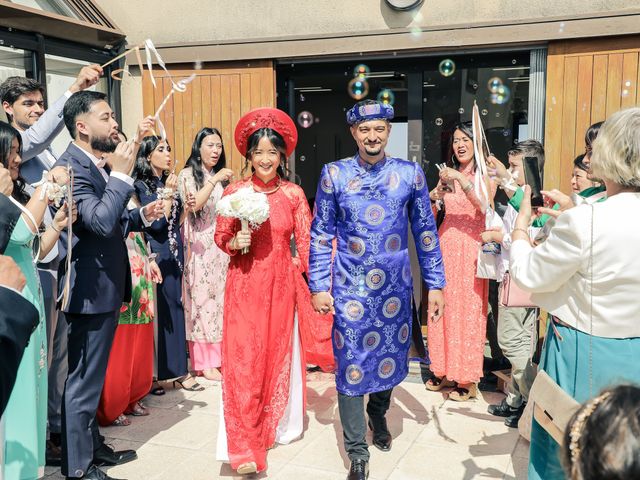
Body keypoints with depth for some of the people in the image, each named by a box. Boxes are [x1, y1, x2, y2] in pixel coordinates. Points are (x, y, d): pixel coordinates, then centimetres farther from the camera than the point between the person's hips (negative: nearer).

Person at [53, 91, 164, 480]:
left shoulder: (96, 164, 10)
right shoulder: (71, 167, -19)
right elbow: (100, 221, -31)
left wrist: (142, 216, 4)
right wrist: (121, 173, -25)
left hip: (105, 286, 10)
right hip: (92, 289, -10)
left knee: (91, 375, 20)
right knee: (83, 379, 2)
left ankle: (92, 446, 36)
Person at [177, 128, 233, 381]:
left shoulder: (221, 176, 15)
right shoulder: (187, 174, 0)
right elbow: (193, 204, -15)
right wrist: (214, 179, -19)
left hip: (221, 246, 5)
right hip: (199, 246, -5)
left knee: (221, 298, 4)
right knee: (201, 298, -3)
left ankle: (219, 356, 13)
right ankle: (204, 362, 2)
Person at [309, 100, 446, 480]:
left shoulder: (410, 173, 0)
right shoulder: (334, 174, -2)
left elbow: (426, 232, 4)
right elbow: (321, 235, 1)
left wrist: (435, 284, 2)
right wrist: (319, 286, -3)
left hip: (396, 288, 2)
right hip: (350, 289, -1)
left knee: (390, 356, 16)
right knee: (352, 365, 0)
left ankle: (378, 416, 45)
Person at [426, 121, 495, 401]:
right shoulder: (448, 174, 14)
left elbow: (485, 205, -20)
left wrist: (462, 179, -24)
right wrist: (436, 194, -4)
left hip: (470, 246, -5)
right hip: (446, 244, 5)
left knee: (468, 309, -3)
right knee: (444, 308, 6)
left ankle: (468, 378, 6)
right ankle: (446, 370, 19)